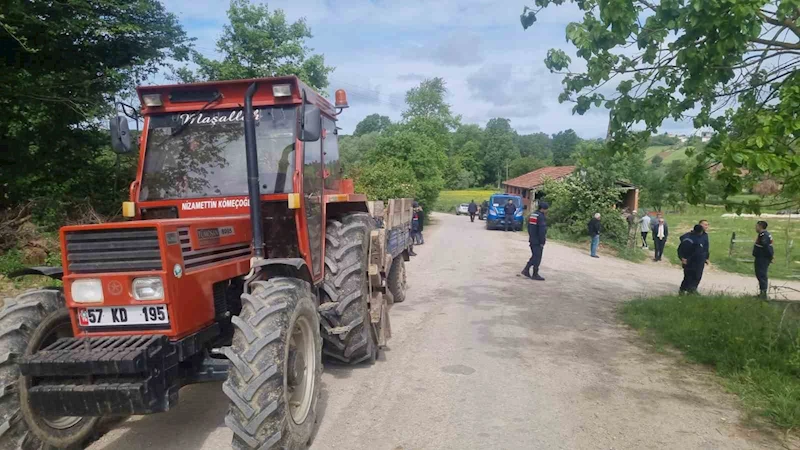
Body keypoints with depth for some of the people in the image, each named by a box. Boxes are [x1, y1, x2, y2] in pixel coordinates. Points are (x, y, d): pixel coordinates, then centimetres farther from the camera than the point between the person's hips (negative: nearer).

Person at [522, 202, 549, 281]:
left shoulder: (532, 214, 12)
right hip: (538, 241, -9)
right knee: (537, 257, -1)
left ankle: (526, 270, 14)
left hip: (532, 240, 9)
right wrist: (542, 242, -16)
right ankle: (535, 274, 5)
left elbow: (529, 227, 17)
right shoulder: (541, 216, -16)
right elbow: (542, 230, -20)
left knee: (534, 256, 17)